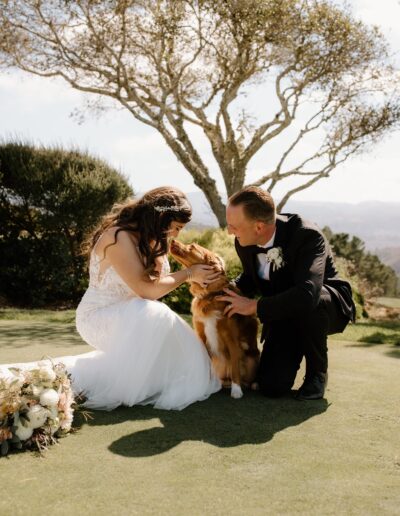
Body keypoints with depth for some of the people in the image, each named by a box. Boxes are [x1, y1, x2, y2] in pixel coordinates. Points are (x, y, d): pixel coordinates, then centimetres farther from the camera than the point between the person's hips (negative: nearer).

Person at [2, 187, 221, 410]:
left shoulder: (147, 237, 4)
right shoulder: (119, 237, -23)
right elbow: (146, 290, -25)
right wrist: (187, 274, -15)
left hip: (127, 315, 10)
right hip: (99, 317, -10)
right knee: (154, 316, -34)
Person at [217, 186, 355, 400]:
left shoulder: (307, 235, -31)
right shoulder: (244, 243, -12)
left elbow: (307, 294, -45)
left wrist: (254, 306, -35)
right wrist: (227, 288, -11)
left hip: (328, 303, -4)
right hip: (283, 315, 4)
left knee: (307, 305, -41)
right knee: (272, 385, -13)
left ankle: (317, 372, -11)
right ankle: (298, 347, 22)